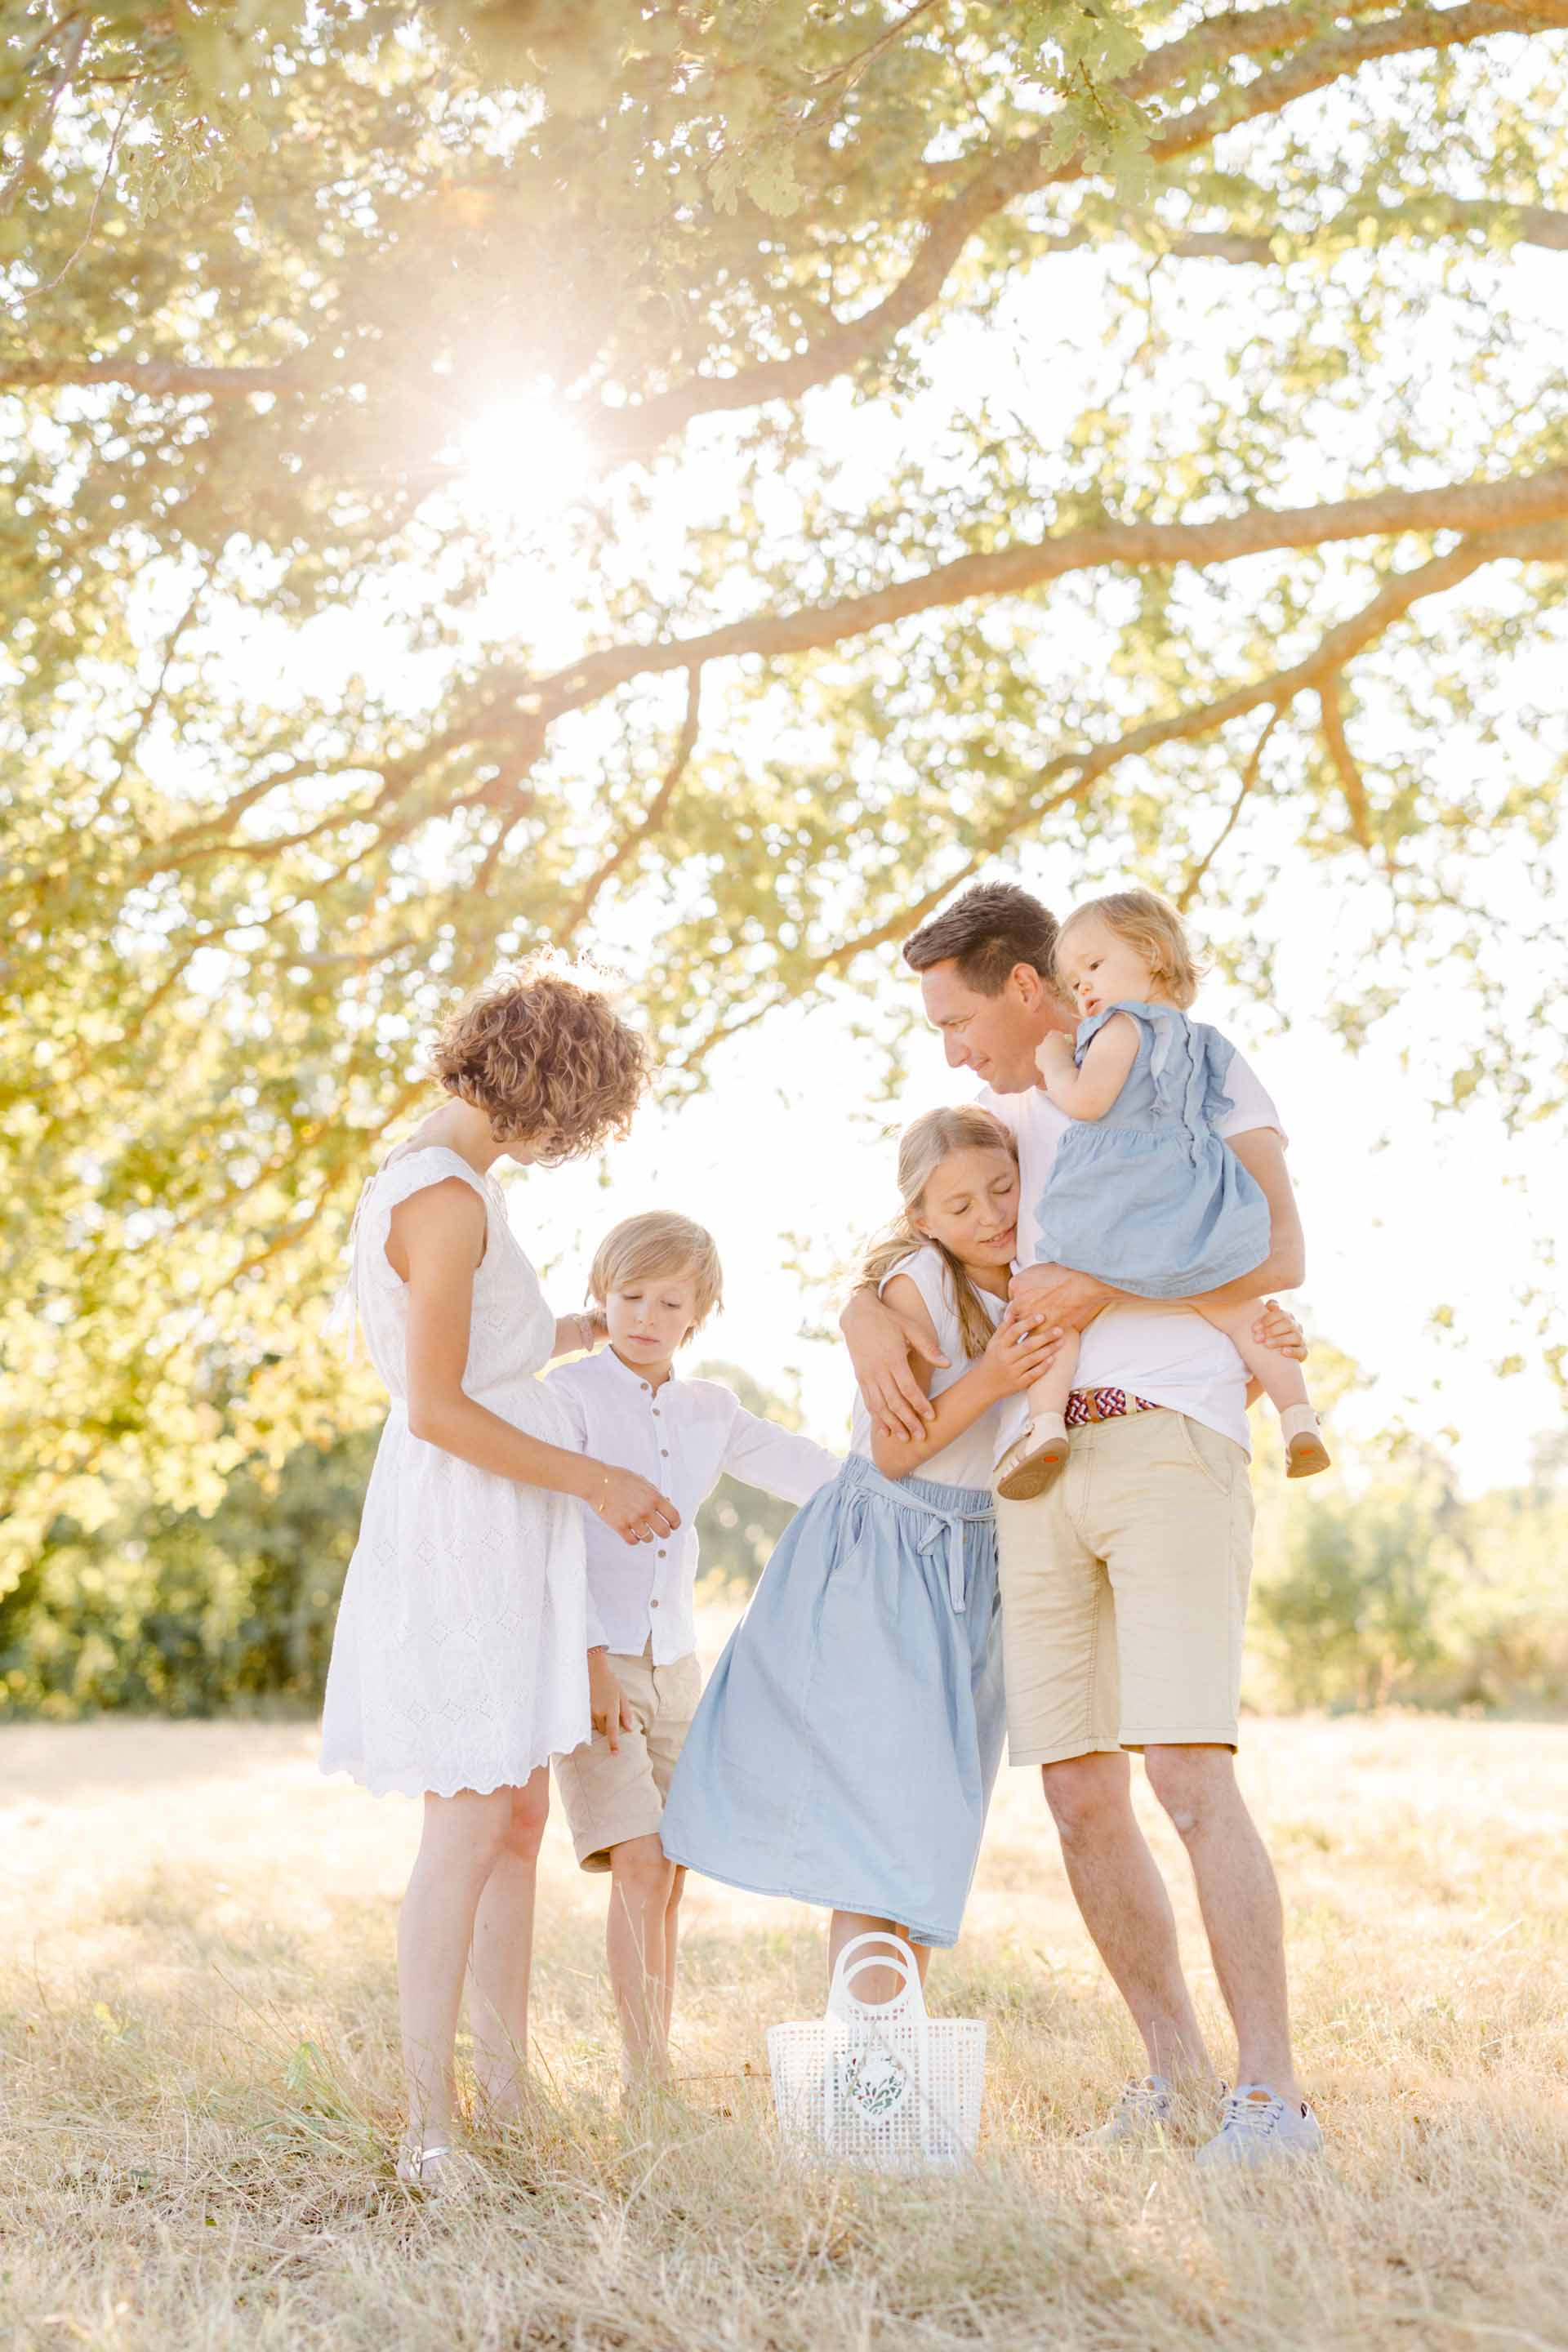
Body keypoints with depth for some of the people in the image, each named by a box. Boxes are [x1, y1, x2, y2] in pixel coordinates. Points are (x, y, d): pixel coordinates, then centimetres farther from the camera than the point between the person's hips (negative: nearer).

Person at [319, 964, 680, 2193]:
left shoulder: (428, 1178, 14)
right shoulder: (447, 1198, -17)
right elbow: (438, 1407, -21)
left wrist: (582, 1332, 33)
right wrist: (592, 1481, -15)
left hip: (493, 1537, 10)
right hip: (459, 1531, -10)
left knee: (520, 1815, 12)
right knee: (470, 1824, -9)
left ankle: (507, 2092, 18)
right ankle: (429, 2128, -3)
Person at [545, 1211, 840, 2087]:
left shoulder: (712, 1412, 13)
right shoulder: (568, 1396, -4)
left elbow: (815, 1475, 13)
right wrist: (588, 1658, -16)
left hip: (674, 1662, 5)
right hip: (587, 1657, -5)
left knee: (671, 1877, 4)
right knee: (640, 1864, -15)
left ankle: (655, 2066, 12)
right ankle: (648, 2072, -12)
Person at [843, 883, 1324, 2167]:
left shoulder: (1198, 1073, 7)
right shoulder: (997, 1123, 23)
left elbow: (1276, 1254, -4)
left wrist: (1108, 1287, -16)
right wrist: (870, 1319, -4)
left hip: (1172, 1445, -6)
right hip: (1037, 1475, 6)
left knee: (1190, 1774, -17)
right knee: (1082, 1798, 2)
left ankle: (1273, 2090, -10)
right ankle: (1175, 2063, 17)